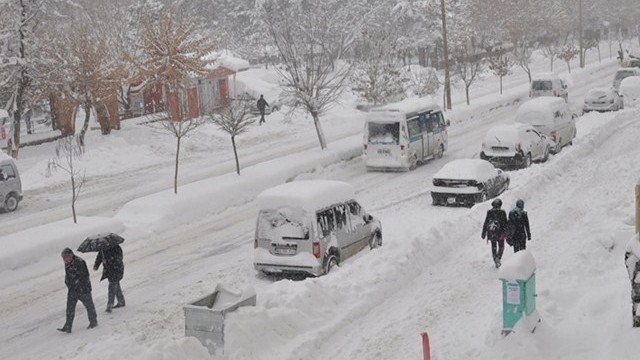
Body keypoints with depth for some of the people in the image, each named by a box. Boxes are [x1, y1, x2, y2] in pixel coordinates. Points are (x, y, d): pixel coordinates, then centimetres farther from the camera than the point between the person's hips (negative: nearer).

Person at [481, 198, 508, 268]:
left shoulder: (489, 212, 0)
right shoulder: (502, 212, -7)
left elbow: (485, 223, 3)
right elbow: (505, 223, -7)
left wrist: (483, 233, 9)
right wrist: (507, 233, 1)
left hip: (491, 233, 2)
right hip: (500, 233, -2)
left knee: (494, 247, 14)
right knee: (501, 246, 13)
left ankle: (496, 262, 12)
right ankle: (498, 258, -9)